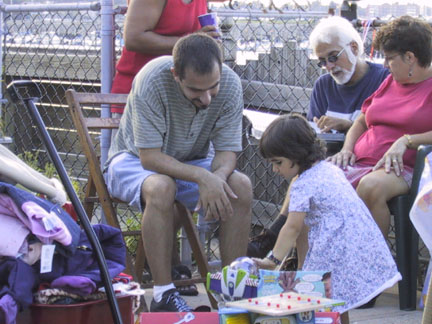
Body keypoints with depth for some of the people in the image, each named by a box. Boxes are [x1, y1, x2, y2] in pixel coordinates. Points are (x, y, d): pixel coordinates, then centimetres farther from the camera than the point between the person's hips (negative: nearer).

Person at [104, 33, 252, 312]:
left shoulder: (230, 84, -19)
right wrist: (202, 177, -42)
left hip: (190, 163, 4)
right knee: (161, 187, -38)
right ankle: (164, 295, -31)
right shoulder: (152, 80, -32)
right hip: (135, 161, -4)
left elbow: (227, 152, -14)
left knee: (241, 186, -23)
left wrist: (217, 177, -36)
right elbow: (150, 156, -31)